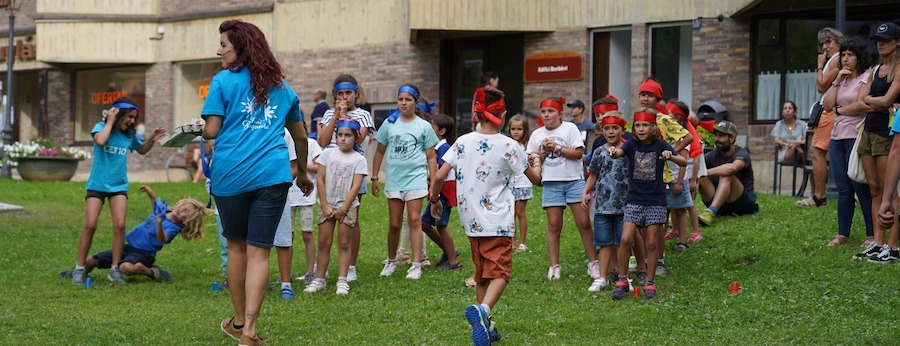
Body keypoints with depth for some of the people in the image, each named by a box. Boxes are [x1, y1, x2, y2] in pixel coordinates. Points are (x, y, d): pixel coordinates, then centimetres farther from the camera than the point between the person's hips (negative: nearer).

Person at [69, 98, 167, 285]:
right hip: (97, 184, -3)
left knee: (119, 225, -10)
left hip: (118, 185, 3)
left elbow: (142, 150, 23)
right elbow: (100, 141, -30)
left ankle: (115, 269, 0)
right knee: (90, 225, -9)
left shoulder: (129, 135, 5)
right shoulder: (101, 127, -7)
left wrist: (152, 139, 5)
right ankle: (79, 268, 1)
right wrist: (110, 122, -18)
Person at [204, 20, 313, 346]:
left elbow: (210, 131, -4)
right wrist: (303, 173, 39)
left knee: (237, 246, 15)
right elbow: (301, 136, 24)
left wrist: (201, 128, 20)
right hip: (272, 176, 2)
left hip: (230, 175, -2)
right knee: (259, 251, -1)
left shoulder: (223, 81, 2)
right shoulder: (281, 86, 17)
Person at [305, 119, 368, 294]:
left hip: (347, 206, -2)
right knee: (323, 242, 2)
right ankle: (319, 280, 5)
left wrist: (343, 209, -12)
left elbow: (355, 186, -7)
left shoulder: (359, 159, -2)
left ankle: (342, 281, 1)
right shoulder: (328, 153, 2)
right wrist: (325, 206, -7)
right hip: (327, 204, 2)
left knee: (344, 243, 1)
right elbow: (320, 180, 0)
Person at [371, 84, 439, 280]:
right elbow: (380, 152, 13)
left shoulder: (424, 126, 2)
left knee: (415, 220, -8)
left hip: (415, 178, -2)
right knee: (394, 224, 7)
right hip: (394, 179, 2)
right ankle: (391, 261, 24)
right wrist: (374, 178, 10)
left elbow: (431, 157, 4)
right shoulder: (389, 124, 7)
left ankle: (416, 265, -8)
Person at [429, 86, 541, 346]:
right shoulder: (509, 146, -8)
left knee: (482, 274, 17)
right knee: (499, 273, -8)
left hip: (472, 221, 4)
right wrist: (537, 165, 29)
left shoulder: (463, 142, 0)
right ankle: (482, 310, -36)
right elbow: (534, 178, 6)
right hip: (498, 223, -4)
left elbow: (439, 176, -3)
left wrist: (434, 200, 16)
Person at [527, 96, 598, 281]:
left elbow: (579, 153, -7)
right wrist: (544, 152, -6)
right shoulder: (537, 134, 11)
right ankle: (554, 266, 6)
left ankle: (593, 263, 5)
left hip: (574, 180, -2)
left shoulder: (570, 128, 2)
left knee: (584, 222, -4)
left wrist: (557, 149, -12)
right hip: (551, 183, 2)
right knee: (553, 225, 1)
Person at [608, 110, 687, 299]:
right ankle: (622, 281, 5)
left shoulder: (660, 145, -4)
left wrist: (670, 156, -35)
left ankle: (650, 283, 13)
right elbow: (618, 153, -21)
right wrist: (612, 151, -45)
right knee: (626, 240, -9)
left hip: (655, 201, -1)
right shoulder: (631, 145, 0)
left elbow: (684, 162, -13)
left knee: (652, 243, 2)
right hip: (634, 200, 1)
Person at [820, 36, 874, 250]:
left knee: (861, 188, -7)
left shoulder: (866, 78, -5)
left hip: (856, 138, -8)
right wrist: (837, 81, 1)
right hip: (837, 138, 8)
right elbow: (827, 105, 9)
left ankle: (872, 236, -2)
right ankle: (842, 234, 14)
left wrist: (839, 109, -2)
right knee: (843, 190, 9)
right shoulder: (842, 79, 19)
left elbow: (861, 106, -19)